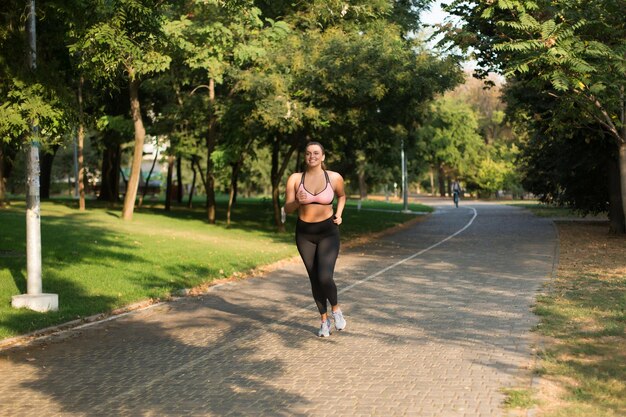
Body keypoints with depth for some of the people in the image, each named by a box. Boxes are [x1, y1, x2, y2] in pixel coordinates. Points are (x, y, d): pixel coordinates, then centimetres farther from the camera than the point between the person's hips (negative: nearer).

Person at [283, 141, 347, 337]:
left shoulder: (334, 178, -6)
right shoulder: (295, 178, -5)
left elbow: (342, 196, 16)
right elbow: (287, 209, -4)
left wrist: (339, 214, 1)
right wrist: (298, 202, -24)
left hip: (328, 232, -2)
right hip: (304, 234, 2)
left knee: (325, 277, -17)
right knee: (314, 279, 9)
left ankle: (336, 309, 13)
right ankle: (324, 320, 28)